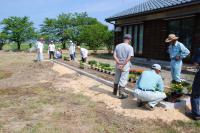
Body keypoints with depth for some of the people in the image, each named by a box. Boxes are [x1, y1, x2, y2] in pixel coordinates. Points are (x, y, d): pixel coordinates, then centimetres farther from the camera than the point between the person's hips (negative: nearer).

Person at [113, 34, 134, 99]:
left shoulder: (118, 46, 2)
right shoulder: (130, 47, -11)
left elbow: (114, 56, -7)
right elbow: (129, 58, -21)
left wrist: (119, 64, -12)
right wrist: (123, 65, -17)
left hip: (118, 65, 5)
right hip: (125, 65, -5)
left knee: (116, 78, 19)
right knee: (123, 80, 4)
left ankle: (115, 91, 34)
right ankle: (121, 94, 11)